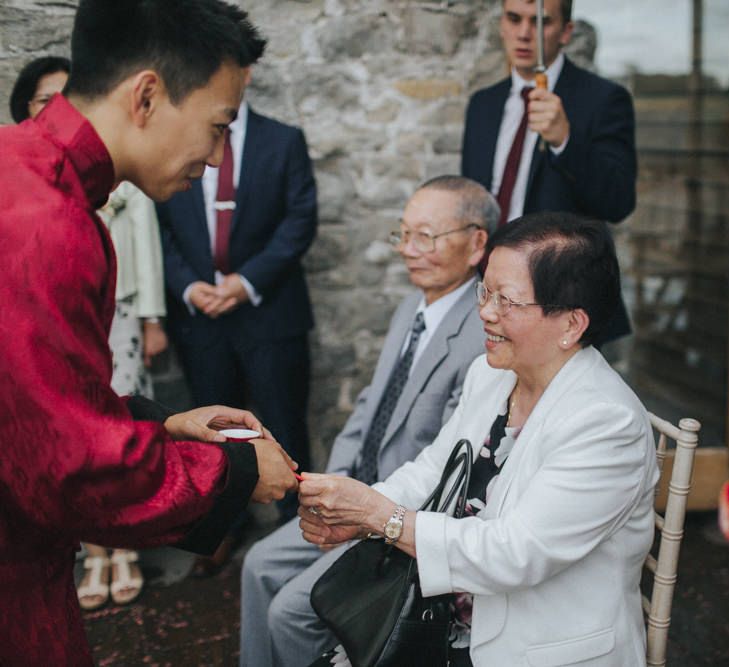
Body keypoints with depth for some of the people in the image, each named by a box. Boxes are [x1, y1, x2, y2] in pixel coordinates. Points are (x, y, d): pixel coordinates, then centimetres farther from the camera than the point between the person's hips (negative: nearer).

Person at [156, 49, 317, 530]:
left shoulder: (284, 141, 2)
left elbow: (301, 220, -5)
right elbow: (160, 227, 3)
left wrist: (249, 281, -14)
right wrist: (187, 287, -11)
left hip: (269, 310, -2)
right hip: (198, 312, 2)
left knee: (285, 424, 3)